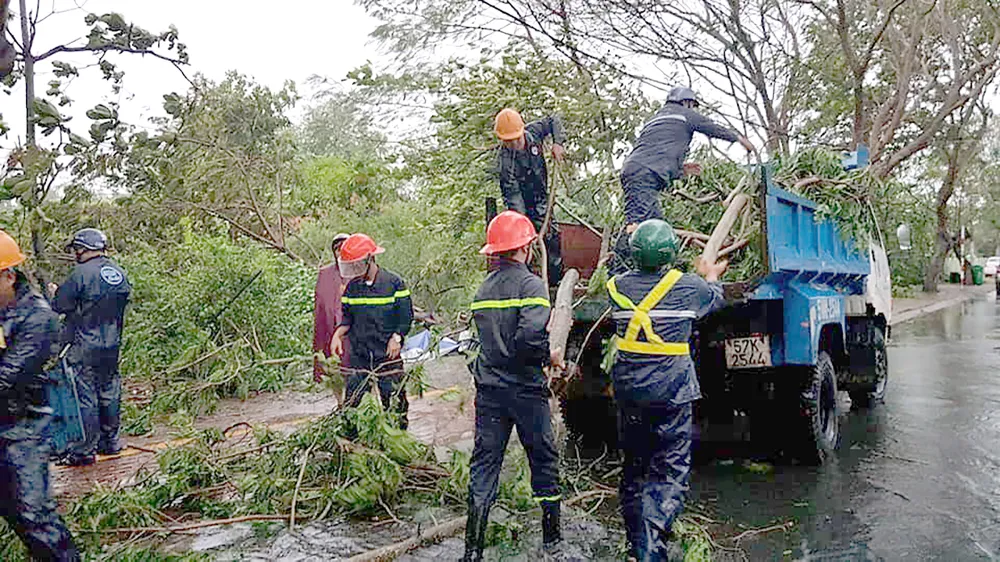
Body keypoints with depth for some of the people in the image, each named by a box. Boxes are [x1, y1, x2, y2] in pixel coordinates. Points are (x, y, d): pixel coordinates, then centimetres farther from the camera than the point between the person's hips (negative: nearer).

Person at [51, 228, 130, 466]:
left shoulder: (81, 273, -15)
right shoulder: (119, 273, 5)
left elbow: (59, 306, -11)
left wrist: (55, 292, 12)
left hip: (85, 348, -7)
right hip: (112, 345, 7)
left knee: (85, 397, 0)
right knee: (109, 393, 15)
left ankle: (84, 451, 5)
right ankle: (110, 442, 25)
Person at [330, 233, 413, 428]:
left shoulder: (394, 283, -4)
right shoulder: (352, 286, 7)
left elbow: (406, 316, -2)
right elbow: (347, 317, 12)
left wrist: (397, 337, -15)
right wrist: (338, 334, -6)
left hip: (388, 355, -3)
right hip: (358, 355, 3)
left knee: (393, 401, 5)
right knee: (350, 402, 2)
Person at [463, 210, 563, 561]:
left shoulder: (483, 288, 9)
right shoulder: (530, 284, -12)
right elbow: (530, 335, -26)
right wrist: (547, 356, -6)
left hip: (488, 388, 5)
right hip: (525, 388, -5)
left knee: (484, 463, 7)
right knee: (544, 459, 12)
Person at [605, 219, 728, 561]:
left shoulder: (617, 286, 0)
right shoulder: (687, 286, -5)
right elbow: (715, 299, 17)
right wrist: (711, 277, 39)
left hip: (628, 393, 4)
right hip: (671, 393, -3)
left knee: (633, 469, 16)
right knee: (670, 472, 1)